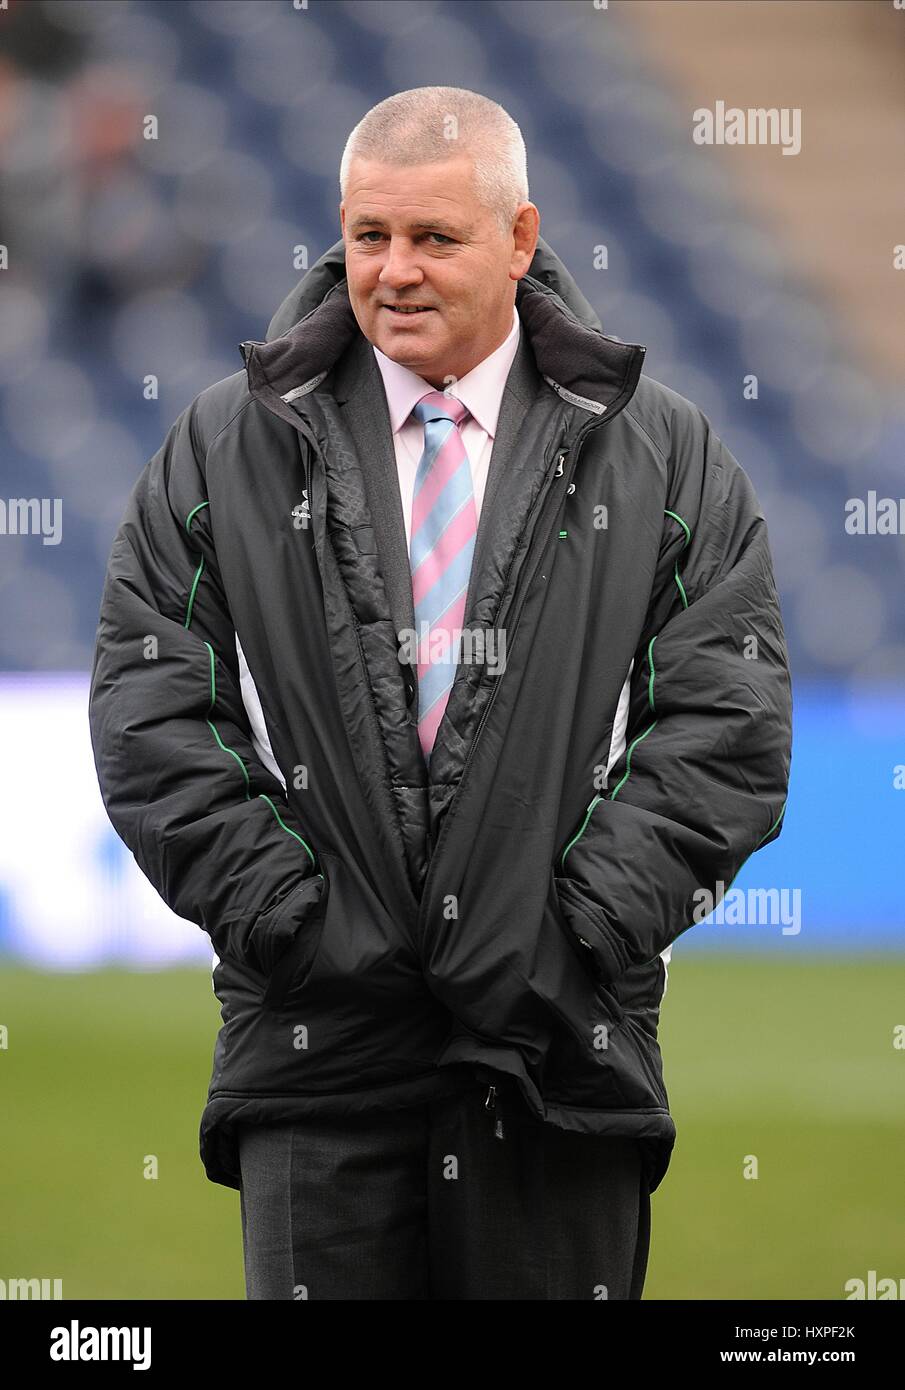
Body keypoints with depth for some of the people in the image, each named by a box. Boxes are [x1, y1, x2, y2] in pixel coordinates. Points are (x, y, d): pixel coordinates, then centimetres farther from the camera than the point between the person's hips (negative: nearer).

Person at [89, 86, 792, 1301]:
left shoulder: (663, 460, 7)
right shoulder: (226, 452, 8)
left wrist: (589, 924, -9)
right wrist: (282, 912, -8)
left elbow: (726, 717, 1)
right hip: (316, 1038, 0)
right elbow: (150, 710, 3)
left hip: (560, 1029, 0)